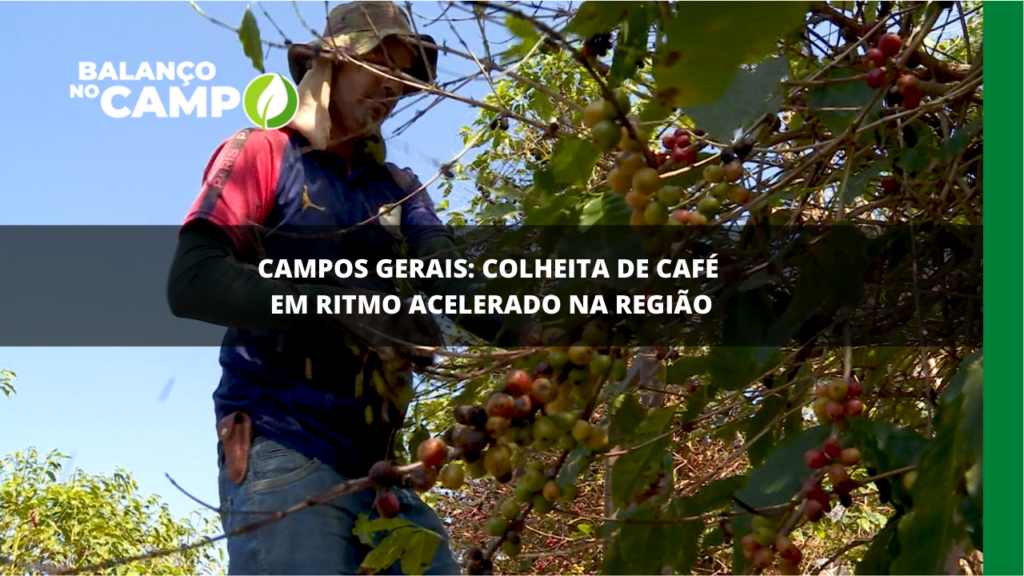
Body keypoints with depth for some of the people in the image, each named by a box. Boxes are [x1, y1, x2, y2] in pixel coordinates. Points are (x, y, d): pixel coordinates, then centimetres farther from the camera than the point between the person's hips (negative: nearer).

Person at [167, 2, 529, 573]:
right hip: (282, 453, -5)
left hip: (377, 463, 5)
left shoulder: (396, 186, 19)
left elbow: (448, 272, 0)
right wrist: (340, 302, -24)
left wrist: (521, 335, -22)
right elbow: (191, 281, -12)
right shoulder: (261, 153, 3)